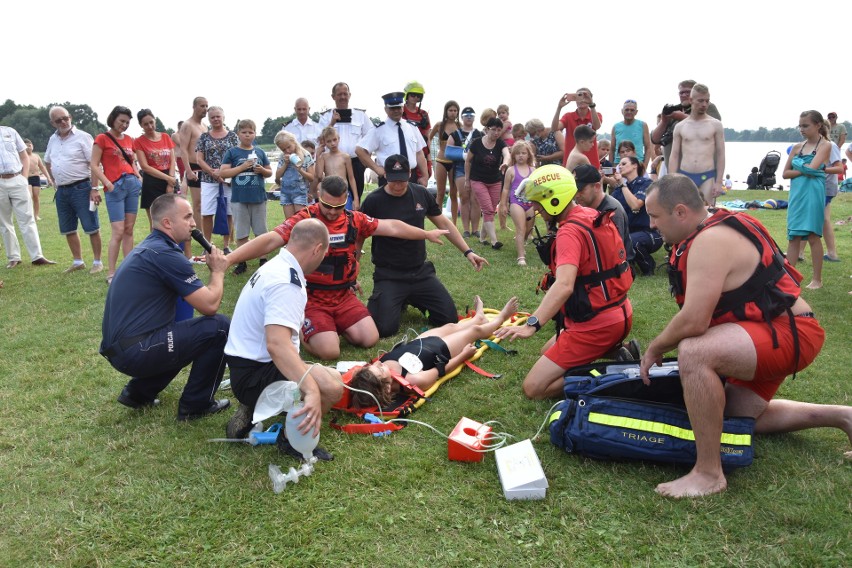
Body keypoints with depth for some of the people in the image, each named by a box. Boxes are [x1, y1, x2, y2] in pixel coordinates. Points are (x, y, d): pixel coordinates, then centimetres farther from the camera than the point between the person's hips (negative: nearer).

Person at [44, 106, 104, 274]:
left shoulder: (82, 137, -8)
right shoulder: (53, 139, 12)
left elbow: (94, 164, -12)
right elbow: (47, 162, 26)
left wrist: (94, 189, -18)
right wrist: (55, 182, 16)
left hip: (81, 188, -7)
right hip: (61, 191, 7)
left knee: (91, 227, -3)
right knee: (68, 229, 12)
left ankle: (97, 262, 7)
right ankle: (78, 261, 23)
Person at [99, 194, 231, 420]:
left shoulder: (149, 247, 15)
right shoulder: (166, 255, -16)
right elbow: (210, 306, -15)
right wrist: (218, 271, 1)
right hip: (135, 352, -10)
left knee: (187, 333, 29)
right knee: (219, 327, -8)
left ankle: (138, 391, 21)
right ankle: (195, 405, 4)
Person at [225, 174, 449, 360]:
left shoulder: (354, 219, 1)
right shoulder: (304, 219, -15)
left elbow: (392, 227, 10)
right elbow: (270, 241, -26)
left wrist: (427, 234, 17)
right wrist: (226, 259, -37)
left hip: (344, 295, 5)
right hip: (312, 298, -5)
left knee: (370, 339, -8)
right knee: (330, 351, -19)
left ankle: (336, 325, 21)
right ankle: (302, 330, 14)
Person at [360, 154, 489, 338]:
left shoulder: (421, 194, 1)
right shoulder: (373, 201, -10)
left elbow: (443, 223, 12)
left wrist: (467, 252, 8)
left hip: (421, 272, 4)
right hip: (389, 276, -3)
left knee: (450, 319, -6)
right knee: (385, 328, -21)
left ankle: (413, 299, 21)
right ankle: (380, 300, 14)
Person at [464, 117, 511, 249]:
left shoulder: (501, 144, -7)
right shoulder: (476, 143, -12)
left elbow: (507, 154, -29)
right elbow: (468, 161, 0)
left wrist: (505, 163, -52)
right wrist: (467, 179, 2)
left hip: (495, 182, 3)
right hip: (478, 181, -3)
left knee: (491, 211, 6)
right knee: (488, 210, -12)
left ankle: (483, 238, 21)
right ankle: (494, 241, -15)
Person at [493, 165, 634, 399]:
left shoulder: (570, 231, -22)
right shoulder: (591, 215, 5)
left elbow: (564, 285, -38)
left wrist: (531, 325, -46)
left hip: (596, 326, -9)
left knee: (534, 388, -4)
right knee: (548, 351, 31)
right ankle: (617, 353, 13)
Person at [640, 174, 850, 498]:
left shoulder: (711, 241, -25)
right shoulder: (717, 229, 8)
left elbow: (694, 322, -31)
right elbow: (702, 312, 15)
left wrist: (655, 349, -14)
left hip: (790, 333, -11)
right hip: (773, 328, 11)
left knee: (693, 353, -36)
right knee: (743, 415, 27)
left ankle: (709, 474, -26)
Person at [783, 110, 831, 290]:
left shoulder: (825, 145, -1)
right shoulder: (797, 147, 13)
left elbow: (813, 167, -16)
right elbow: (785, 173, 8)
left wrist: (797, 164, -1)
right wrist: (803, 171, -6)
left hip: (813, 193, -5)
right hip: (796, 194, 5)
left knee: (813, 235, -4)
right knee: (794, 237, 4)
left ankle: (817, 279, 5)